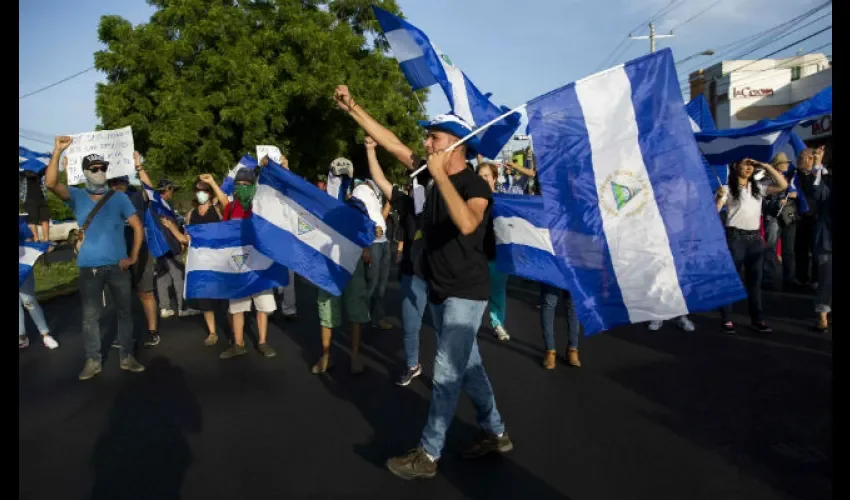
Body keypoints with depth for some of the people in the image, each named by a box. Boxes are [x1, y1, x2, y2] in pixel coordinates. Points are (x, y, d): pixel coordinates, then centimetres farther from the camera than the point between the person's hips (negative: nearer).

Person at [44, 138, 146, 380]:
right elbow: (50, 183, -16)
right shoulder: (77, 196, 2)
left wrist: (133, 257, -6)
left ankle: (127, 357, 18)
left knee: (124, 312, 7)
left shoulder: (119, 198, 2)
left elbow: (138, 227, 0)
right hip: (89, 267, 0)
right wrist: (57, 151, -23)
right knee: (90, 316, 5)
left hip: (117, 266, 0)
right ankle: (92, 361, 15)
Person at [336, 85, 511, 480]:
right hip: (439, 292, 8)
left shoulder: (475, 186, -16)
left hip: (465, 294, -8)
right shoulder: (433, 174, 4)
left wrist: (440, 176, -33)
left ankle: (427, 456, 8)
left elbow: (467, 224, -37)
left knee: (446, 374, -3)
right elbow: (392, 143, 5)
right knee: (467, 367, 16)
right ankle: (495, 433, 30)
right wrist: (353, 109, 2)